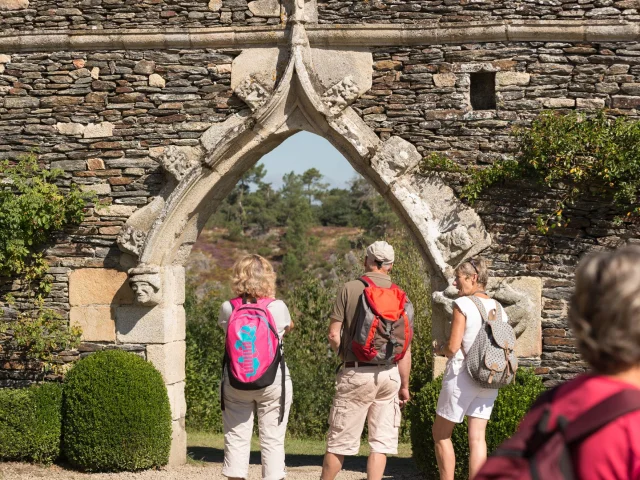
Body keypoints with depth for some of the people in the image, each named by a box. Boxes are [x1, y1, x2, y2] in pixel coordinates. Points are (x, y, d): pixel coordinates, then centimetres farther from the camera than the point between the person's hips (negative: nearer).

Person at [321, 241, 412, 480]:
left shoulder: (350, 289, -4)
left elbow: (333, 335, -6)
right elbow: (405, 348, 3)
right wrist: (404, 385, 12)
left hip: (356, 372, -2)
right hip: (389, 373, 2)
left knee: (339, 439, 6)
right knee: (381, 441, 7)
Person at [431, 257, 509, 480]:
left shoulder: (463, 304, -12)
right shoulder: (498, 308, 8)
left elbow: (453, 347, -16)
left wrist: (438, 349, 4)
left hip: (461, 376, -6)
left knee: (441, 434, 9)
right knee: (477, 437, 6)